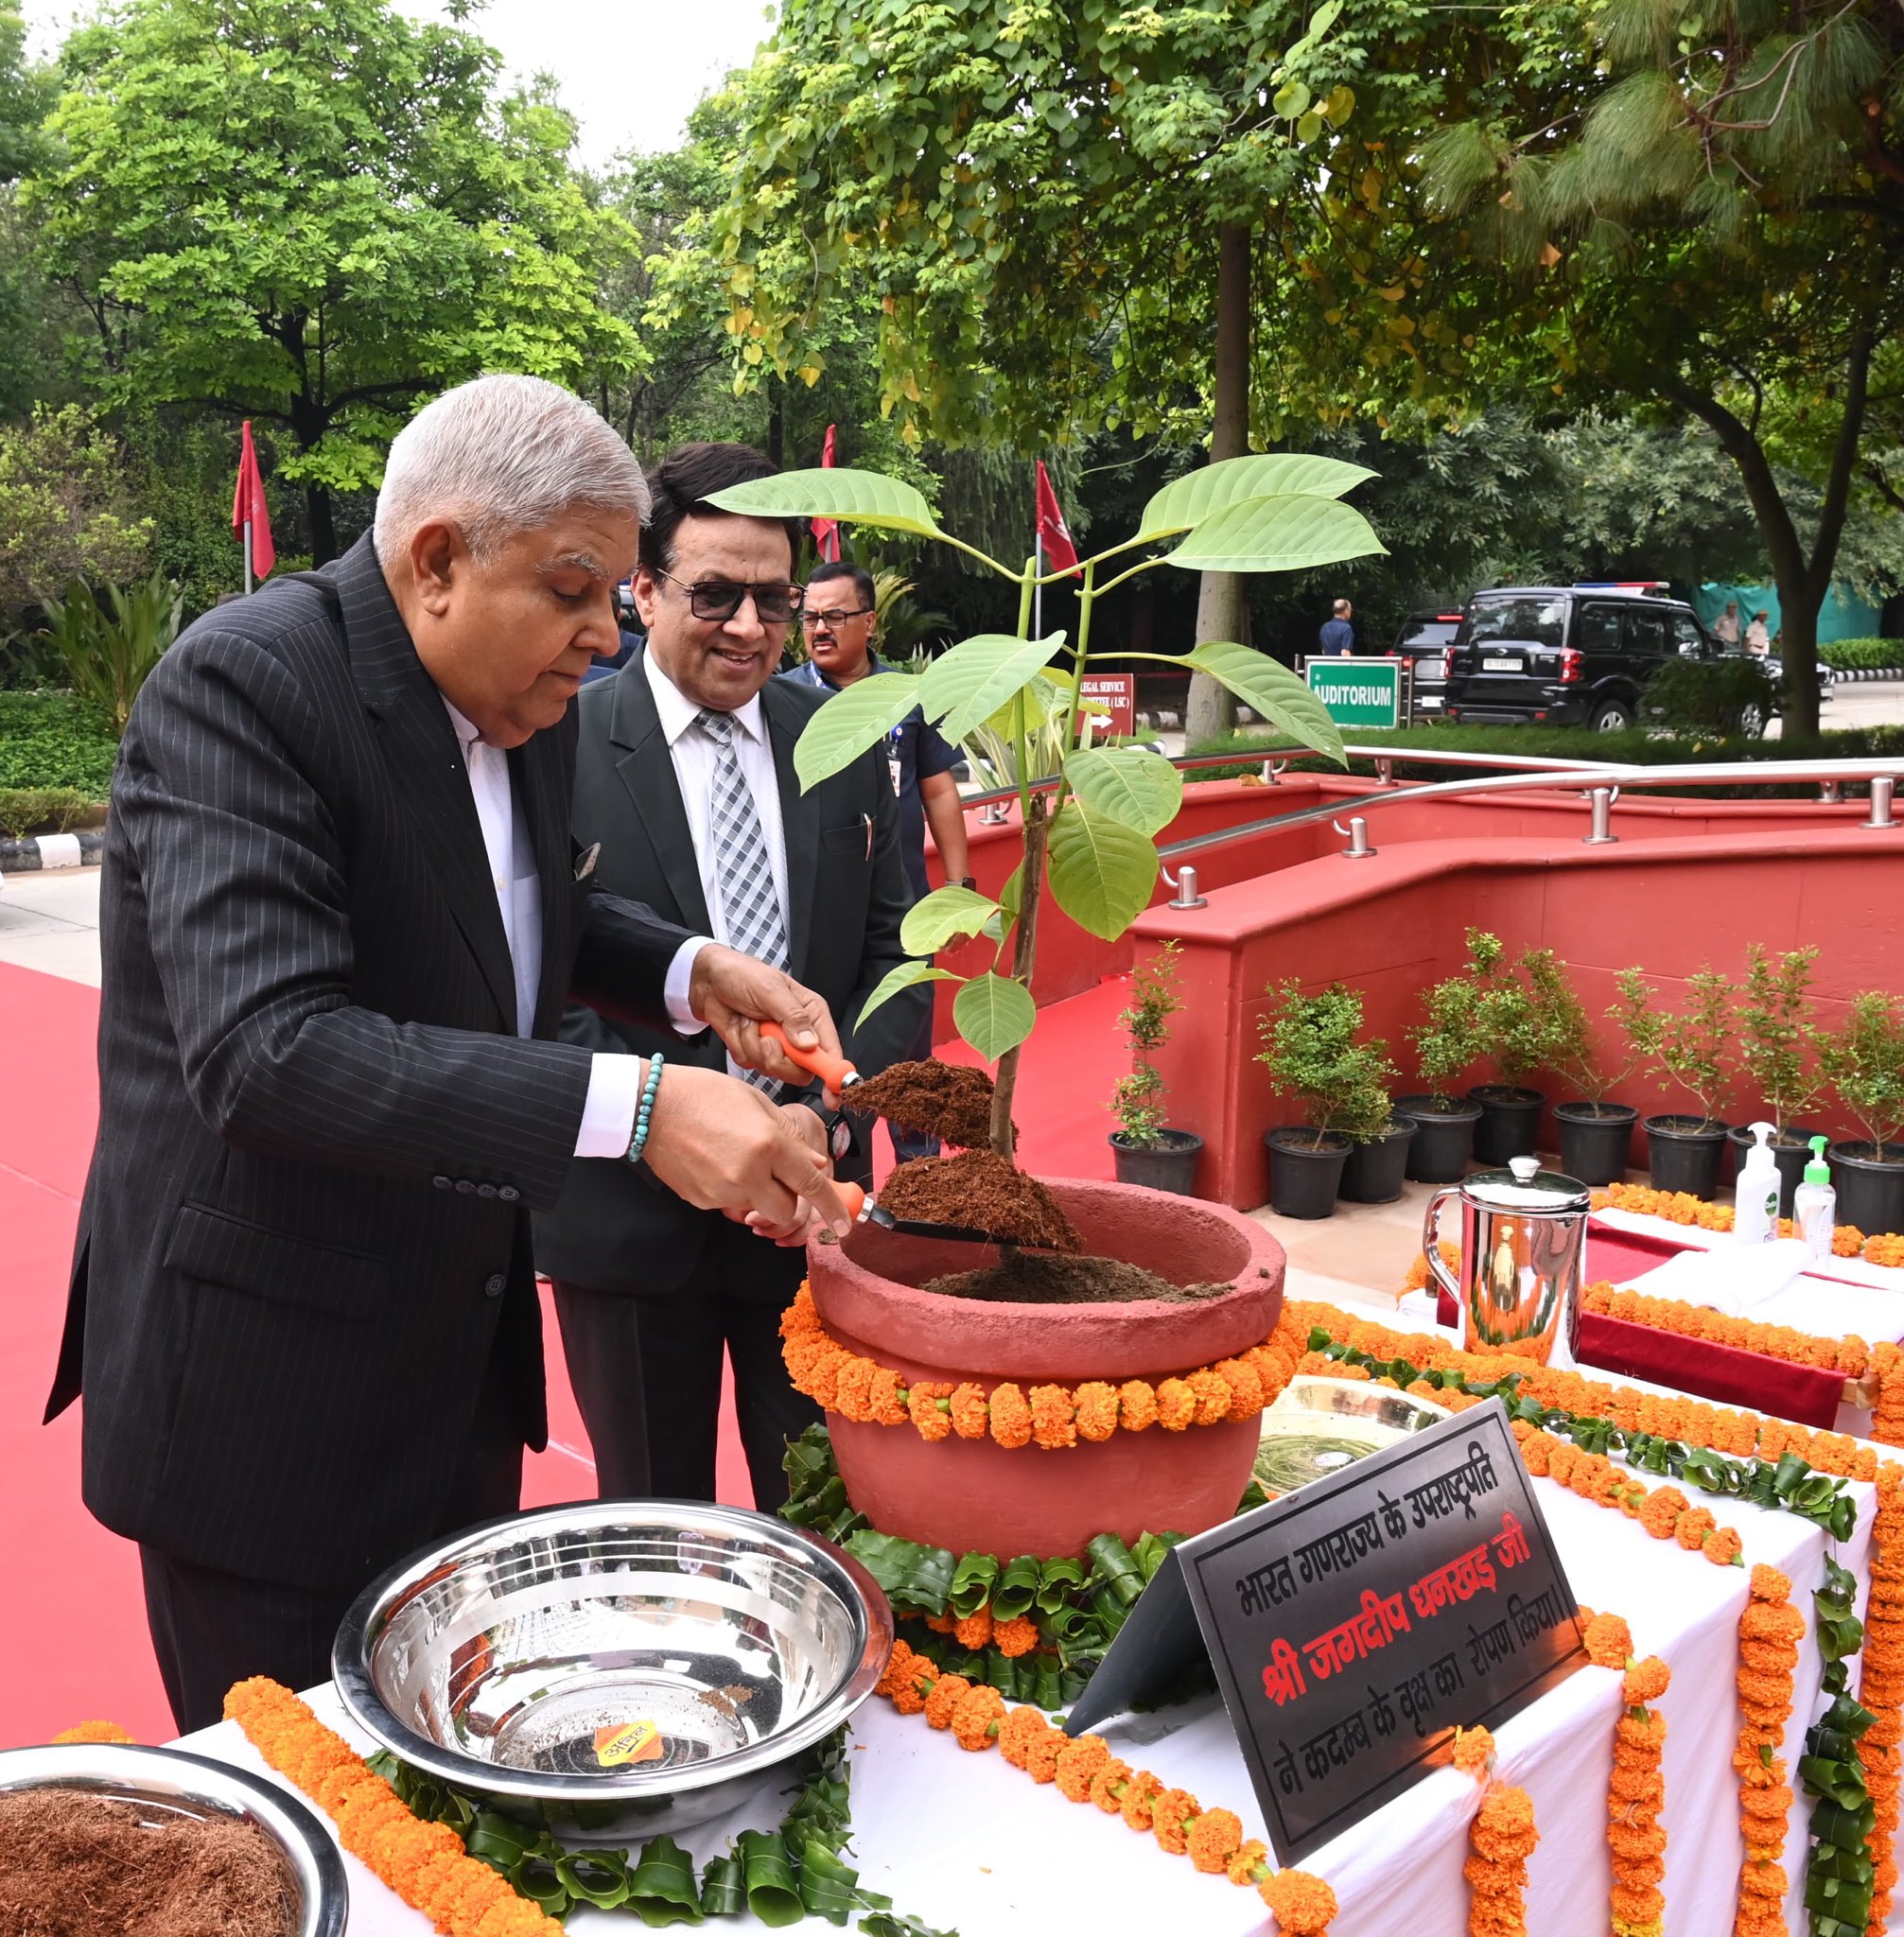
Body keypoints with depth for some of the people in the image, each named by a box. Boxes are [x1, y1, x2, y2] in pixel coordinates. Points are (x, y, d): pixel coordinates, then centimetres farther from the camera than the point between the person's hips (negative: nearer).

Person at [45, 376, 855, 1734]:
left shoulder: (528, 702, 1)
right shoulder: (241, 685, -22)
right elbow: (262, 1049, -33)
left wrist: (691, 973, -3)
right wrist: (631, 1107, -39)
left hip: (465, 1352, 7)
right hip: (268, 1381, -7)